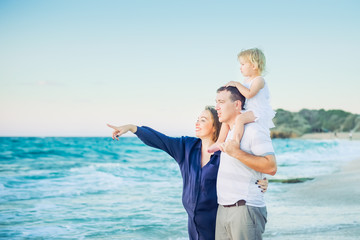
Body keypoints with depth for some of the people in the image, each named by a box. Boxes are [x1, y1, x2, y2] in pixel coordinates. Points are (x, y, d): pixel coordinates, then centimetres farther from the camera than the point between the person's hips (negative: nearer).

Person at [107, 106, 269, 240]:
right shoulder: (187, 146, 2)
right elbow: (158, 140, -4)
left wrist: (260, 184, -23)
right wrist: (131, 127, -13)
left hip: (215, 223, -5)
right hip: (193, 220, 5)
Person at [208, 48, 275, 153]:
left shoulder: (259, 80, -13)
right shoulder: (247, 80, 16)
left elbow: (249, 94, -27)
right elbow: (241, 93, 28)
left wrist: (237, 84, -21)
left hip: (258, 113, -10)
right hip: (248, 111, 10)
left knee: (240, 118, -35)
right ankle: (220, 142, 11)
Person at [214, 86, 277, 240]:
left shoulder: (254, 130, -9)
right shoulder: (229, 132, 20)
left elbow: (271, 167, -19)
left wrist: (237, 153, -21)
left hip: (245, 209, -9)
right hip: (223, 209, 9)